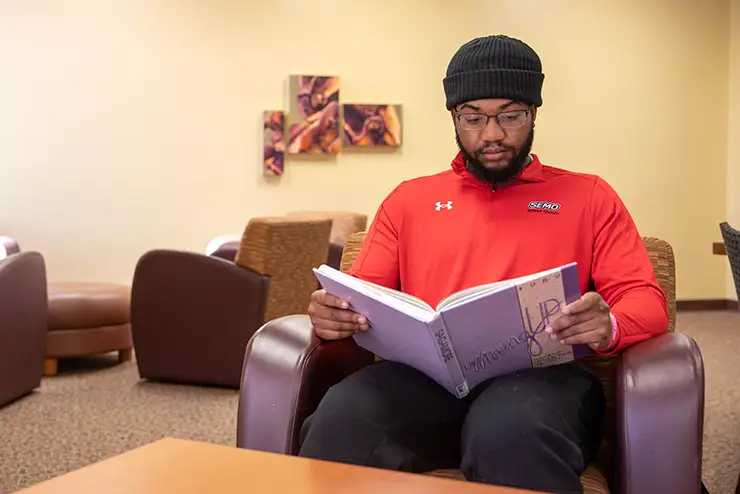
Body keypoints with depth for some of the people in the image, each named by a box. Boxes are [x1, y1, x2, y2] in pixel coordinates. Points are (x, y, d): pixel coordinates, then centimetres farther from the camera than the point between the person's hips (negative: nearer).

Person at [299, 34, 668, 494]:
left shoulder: (588, 197, 17)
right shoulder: (409, 199, 23)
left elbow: (647, 300, 10)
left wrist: (608, 326, -16)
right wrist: (338, 314, -5)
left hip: (541, 374, -1)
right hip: (426, 374, 2)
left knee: (513, 432, -39)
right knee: (341, 419, -33)